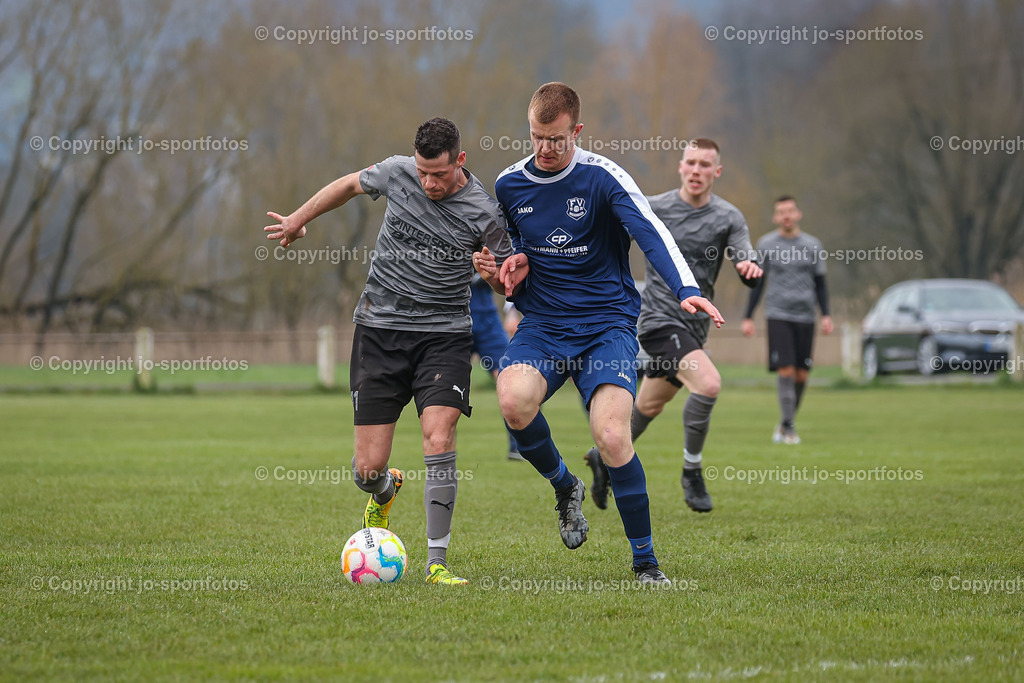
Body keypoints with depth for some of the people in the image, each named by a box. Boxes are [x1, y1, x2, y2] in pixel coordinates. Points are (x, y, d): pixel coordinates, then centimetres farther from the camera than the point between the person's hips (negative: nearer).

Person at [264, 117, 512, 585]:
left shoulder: (483, 212, -10)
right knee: (368, 467, -2)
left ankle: (437, 563, -13)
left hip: (444, 334, -2)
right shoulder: (397, 173, -4)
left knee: (438, 440, -22)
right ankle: (384, 492, 38)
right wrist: (298, 218, 28)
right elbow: (350, 184, 18)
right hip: (380, 327, 2)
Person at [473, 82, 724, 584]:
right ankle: (564, 486, 3)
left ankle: (645, 561, -2)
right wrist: (505, 271, 0)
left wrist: (685, 288, -40)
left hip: (607, 322, -3)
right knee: (513, 401, -29)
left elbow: (650, 232, -23)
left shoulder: (602, 177, -9)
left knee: (612, 437, -21)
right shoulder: (509, 185, 6)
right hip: (542, 324, 3)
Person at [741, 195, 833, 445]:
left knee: (801, 375, 1)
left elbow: (820, 283, 13)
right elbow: (757, 283, 10)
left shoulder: (812, 245, 9)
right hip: (778, 315, -2)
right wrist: (748, 317, 5)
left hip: (805, 317, 2)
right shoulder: (766, 245, 6)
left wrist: (826, 315, 2)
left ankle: (784, 424, 18)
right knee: (786, 371, -14)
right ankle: (788, 427, -10)